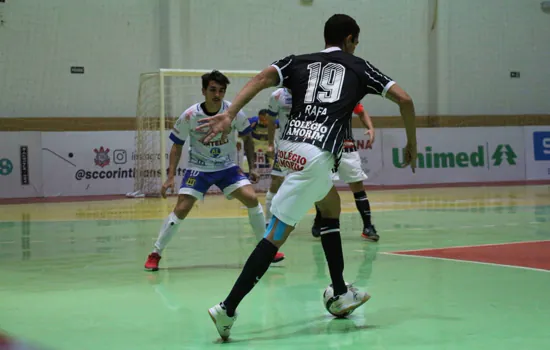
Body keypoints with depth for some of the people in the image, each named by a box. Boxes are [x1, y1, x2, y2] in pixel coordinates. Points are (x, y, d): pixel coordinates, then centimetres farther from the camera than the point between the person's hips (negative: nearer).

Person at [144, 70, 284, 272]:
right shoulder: (190, 116, -16)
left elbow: (247, 138, 4)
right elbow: (177, 145, -4)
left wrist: (252, 167, 1)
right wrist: (170, 177, -10)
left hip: (228, 167, 2)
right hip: (198, 168, -1)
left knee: (251, 199, -16)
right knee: (181, 209, -13)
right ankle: (155, 253, 3)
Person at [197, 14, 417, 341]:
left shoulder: (299, 62, 21)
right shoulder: (358, 66, 16)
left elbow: (263, 77, 0)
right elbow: (404, 99, 10)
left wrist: (229, 114, -11)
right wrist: (412, 143, 23)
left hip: (289, 147, 5)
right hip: (315, 156, -5)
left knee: (331, 207, 27)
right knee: (277, 235, -6)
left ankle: (341, 295, 30)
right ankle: (228, 309, -11)